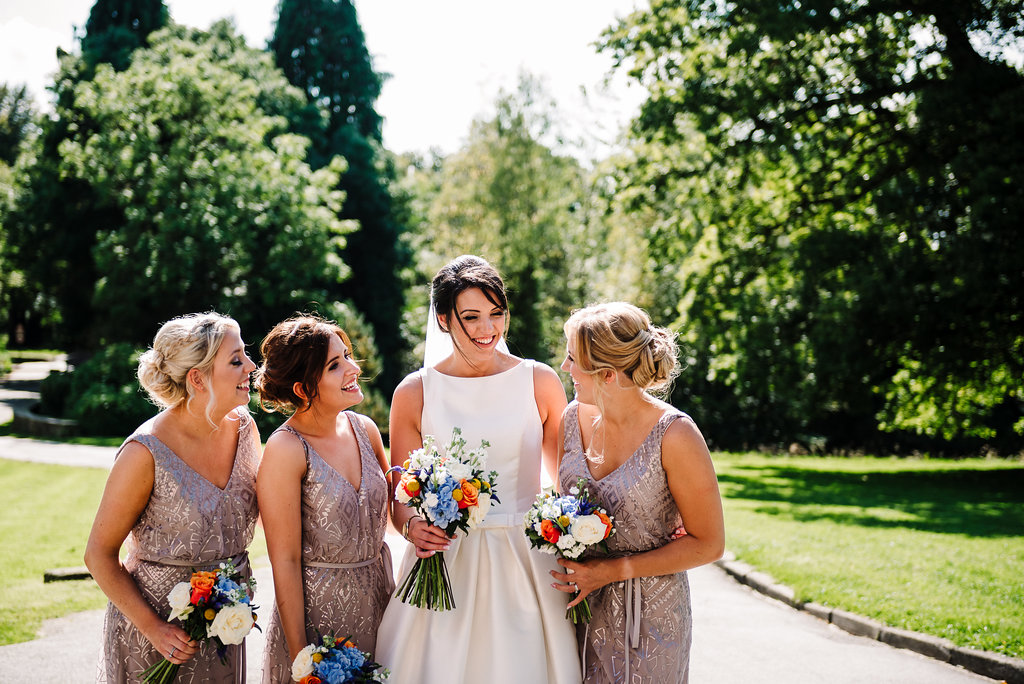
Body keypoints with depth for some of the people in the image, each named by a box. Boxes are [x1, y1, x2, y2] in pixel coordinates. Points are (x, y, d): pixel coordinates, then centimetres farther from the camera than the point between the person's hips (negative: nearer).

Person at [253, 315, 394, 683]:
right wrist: (299, 654, -14)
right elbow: (285, 562, -15)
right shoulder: (285, 451, -17)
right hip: (319, 612, -6)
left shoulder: (364, 429, 0)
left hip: (378, 604, 6)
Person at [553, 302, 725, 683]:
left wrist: (613, 570, -15)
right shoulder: (574, 417, -2)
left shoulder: (674, 435, -18)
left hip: (649, 617, -4)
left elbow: (708, 544, -12)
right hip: (580, 609, 4)